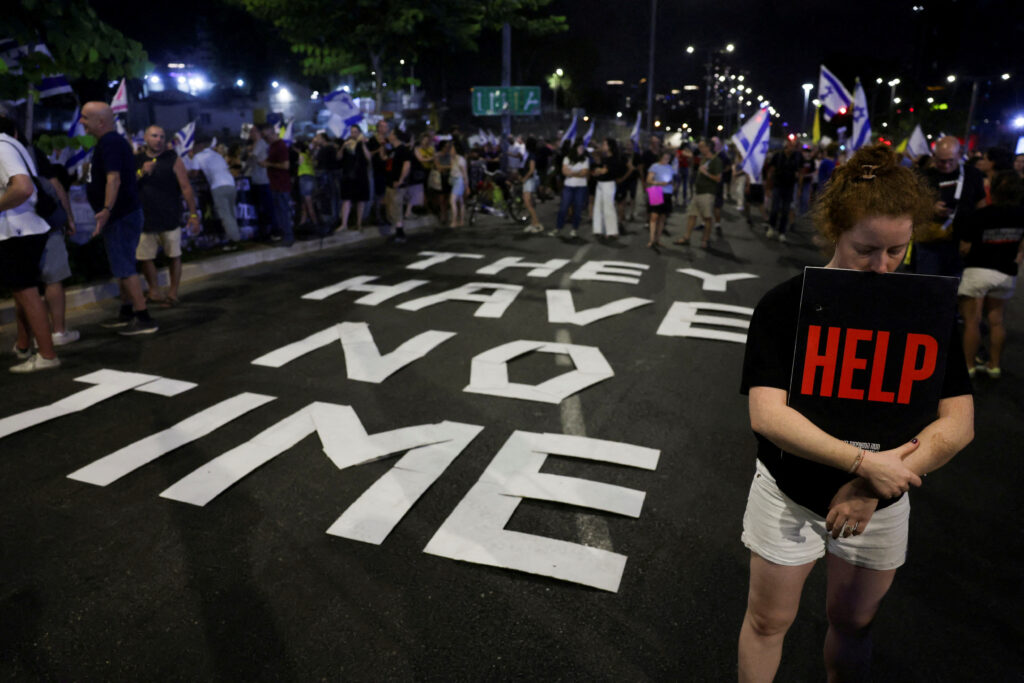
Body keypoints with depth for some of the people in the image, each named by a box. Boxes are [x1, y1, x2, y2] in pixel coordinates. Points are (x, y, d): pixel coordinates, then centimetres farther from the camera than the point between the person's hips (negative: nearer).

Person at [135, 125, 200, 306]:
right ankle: (154, 291, 19)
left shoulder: (173, 159, 1)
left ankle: (173, 292, 13)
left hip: (170, 218, -2)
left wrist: (193, 214, -7)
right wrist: (141, 172, -12)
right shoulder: (136, 160, 8)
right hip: (144, 218, 3)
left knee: (174, 255, 2)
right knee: (145, 257, 5)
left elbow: (186, 187, -2)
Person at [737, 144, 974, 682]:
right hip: (791, 493, -2)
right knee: (768, 620, 13)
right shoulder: (786, 306, -17)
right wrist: (865, 463, -30)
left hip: (881, 500, 3)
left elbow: (958, 422, -12)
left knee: (853, 622, 21)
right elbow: (767, 416, -25)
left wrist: (871, 487, -22)